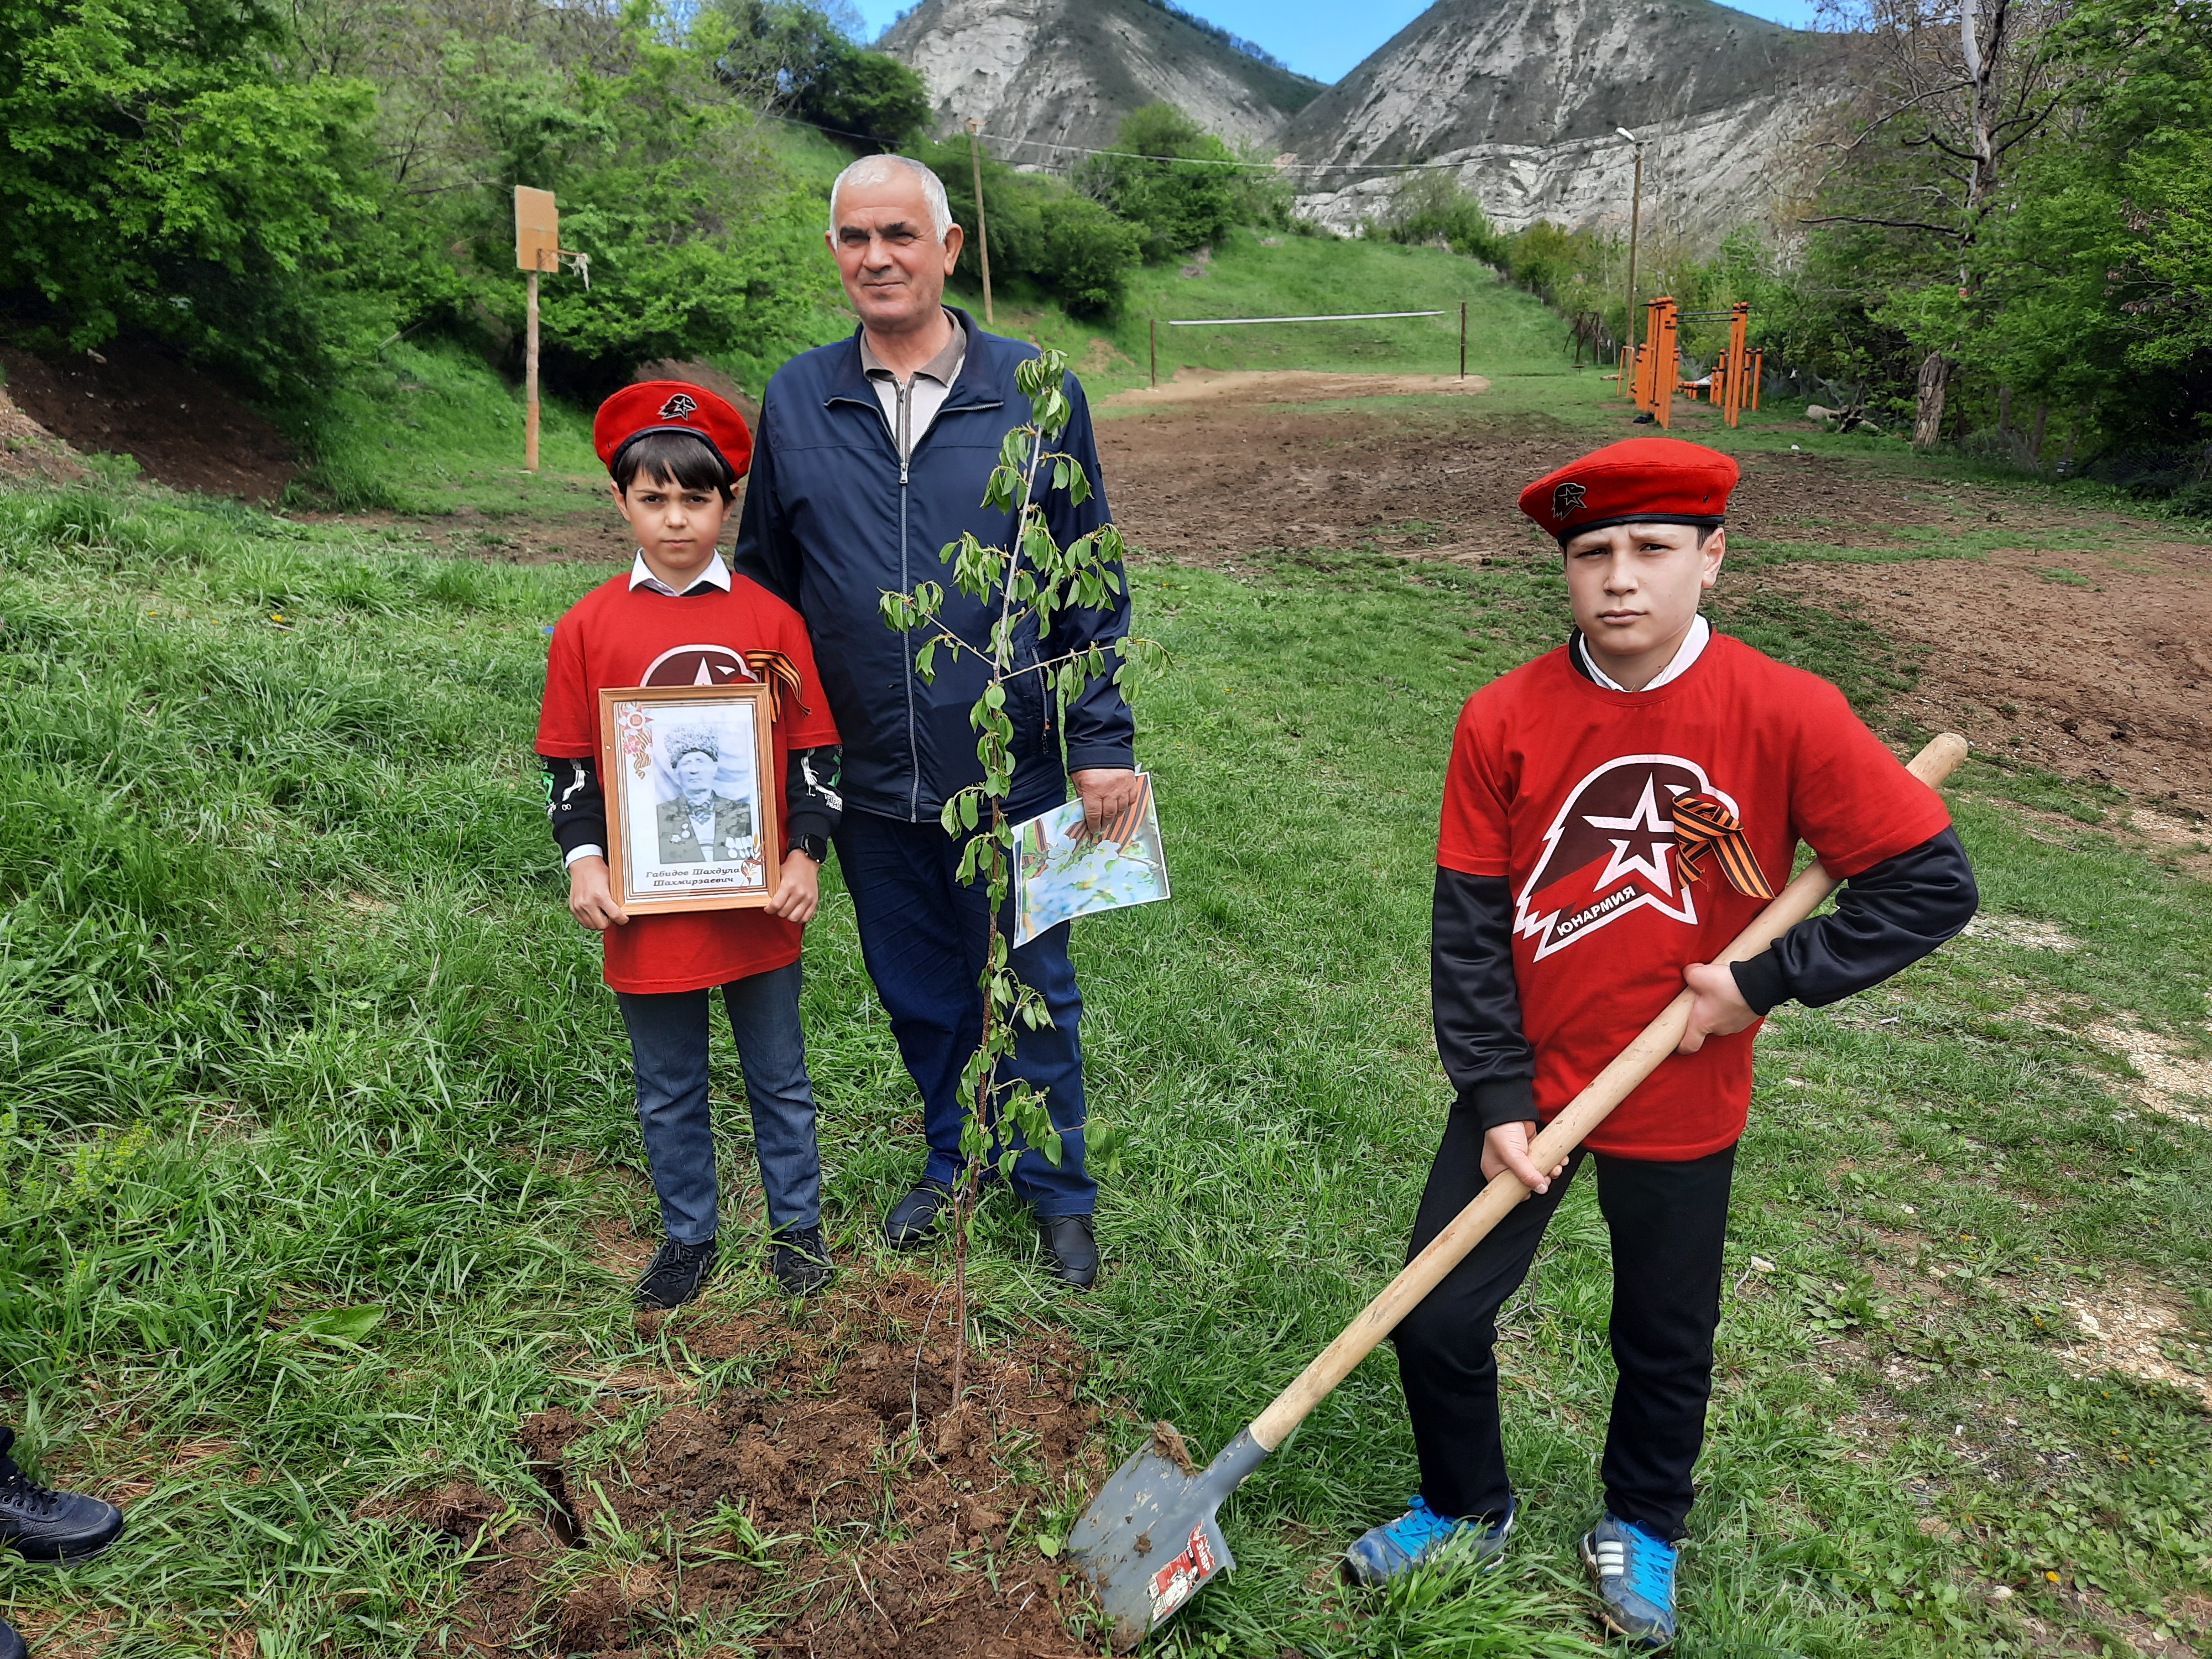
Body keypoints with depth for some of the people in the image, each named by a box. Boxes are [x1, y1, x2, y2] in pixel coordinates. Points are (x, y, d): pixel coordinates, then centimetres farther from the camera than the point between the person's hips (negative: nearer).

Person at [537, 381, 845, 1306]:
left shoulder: (770, 620, -3)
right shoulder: (588, 628, -2)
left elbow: (816, 751, 1)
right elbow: (567, 763, 3)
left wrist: (805, 854, -8)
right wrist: (583, 860, -9)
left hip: (758, 904, 0)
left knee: (779, 1080, 15)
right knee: (669, 1091, 15)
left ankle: (797, 1226, 32)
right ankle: (689, 1236, 34)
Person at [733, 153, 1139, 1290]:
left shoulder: (1036, 394, -4)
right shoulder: (796, 400, 2)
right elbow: (766, 582, 10)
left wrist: (1102, 739, -6)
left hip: (1012, 776, -2)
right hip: (868, 782, 3)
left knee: (1029, 994, 11)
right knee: (918, 994, 18)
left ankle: (1058, 1194, 32)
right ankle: (953, 1163, 42)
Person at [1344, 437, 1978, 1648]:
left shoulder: (1787, 715, -16)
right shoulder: (1504, 719, -11)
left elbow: (1931, 886, -10)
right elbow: (1467, 923, -8)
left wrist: (1764, 980, -14)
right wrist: (1496, 1102, -10)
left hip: (1680, 1105, -1)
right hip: (1523, 1085, 1)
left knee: (1665, 1344, 19)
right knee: (1435, 1319, 8)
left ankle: (1642, 1527, 49)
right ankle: (1466, 1509, 38)